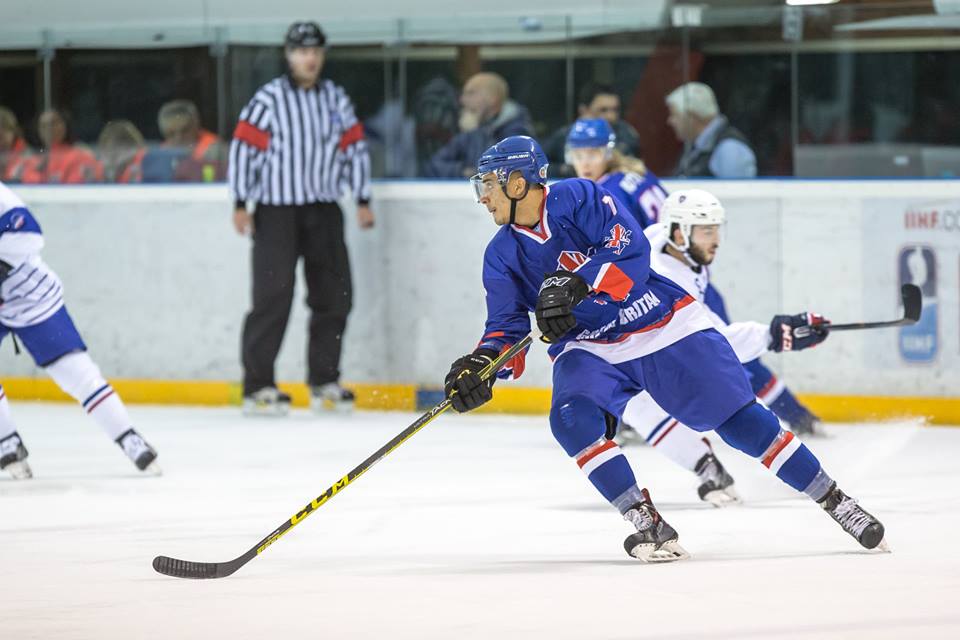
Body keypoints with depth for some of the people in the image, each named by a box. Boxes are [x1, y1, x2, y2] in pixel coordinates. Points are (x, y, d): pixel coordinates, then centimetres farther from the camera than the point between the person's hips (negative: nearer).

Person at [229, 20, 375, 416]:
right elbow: (243, 148, -9)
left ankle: (323, 382, 17)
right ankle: (257, 387, -7)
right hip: (277, 211, -5)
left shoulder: (336, 100, 9)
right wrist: (240, 204, -13)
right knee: (273, 297, -10)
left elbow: (354, 148, 13)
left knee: (334, 295, 5)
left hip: (323, 212, 5)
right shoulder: (268, 100, -8)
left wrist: (363, 200, 10)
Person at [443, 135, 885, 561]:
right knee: (572, 420, -27)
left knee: (739, 420, -6)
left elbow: (631, 248, -26)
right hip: (589, 349, 4)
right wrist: (481, 363, -22)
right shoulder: (502, 257, 0)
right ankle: (648, 525, -21)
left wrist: (573, 283, -39)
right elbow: (508, 329, -1)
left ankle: (836, 502, 5)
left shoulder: (576, 198, -15)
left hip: (667, 327, -4)